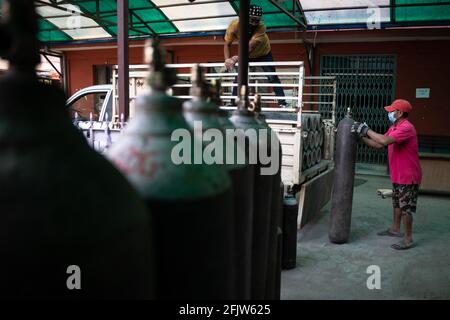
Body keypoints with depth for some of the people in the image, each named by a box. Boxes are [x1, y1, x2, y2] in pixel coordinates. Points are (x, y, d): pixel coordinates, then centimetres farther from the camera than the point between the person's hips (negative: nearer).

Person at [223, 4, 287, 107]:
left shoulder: (261, 27, -39)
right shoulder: (235, 25, -31)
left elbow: (250, 48, -46)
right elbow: (227, 45, -20)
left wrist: (236, 58, -58)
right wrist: (228, 60, -36)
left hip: (263, 53, -2)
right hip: (246, 55, 3)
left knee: (272, 77, -9)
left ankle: (282, 103, -6)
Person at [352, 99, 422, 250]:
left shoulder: (406, 128, -23)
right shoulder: (394, 128, 9)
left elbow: (385, 141, -36)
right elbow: (378, 144, 10)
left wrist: (366, 130, -26)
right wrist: (361, 136, 0)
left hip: (408, 176, -10)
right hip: (398, 175, 10)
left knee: (406, 207, -2)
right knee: (397, 203, 21)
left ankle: (408, 239, 8)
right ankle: (395, 229, 37)